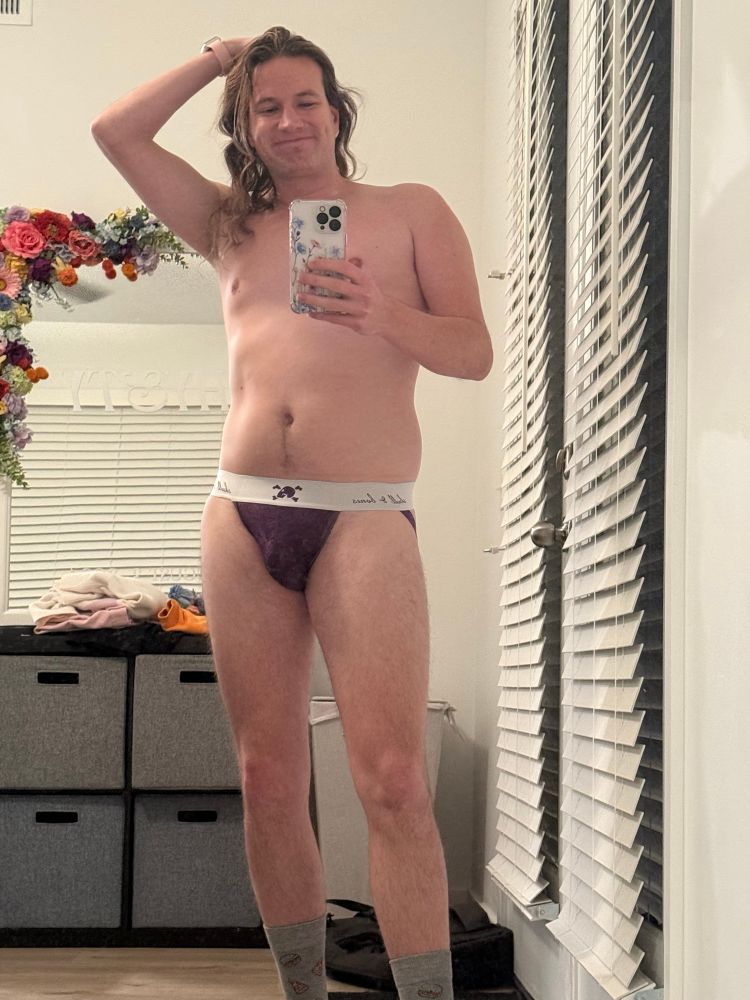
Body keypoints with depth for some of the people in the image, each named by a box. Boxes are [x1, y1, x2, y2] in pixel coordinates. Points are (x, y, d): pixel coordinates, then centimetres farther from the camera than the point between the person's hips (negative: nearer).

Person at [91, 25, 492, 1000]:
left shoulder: (411, 211, 14)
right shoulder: (231, 225, 22)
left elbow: (475, 351, 5)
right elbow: (116, 131, 18)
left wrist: (386, 316, -14)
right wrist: (219, 56, 21)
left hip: (364, 517, -3)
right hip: (243, 517, 4)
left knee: (393, 782, -16)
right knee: (269, 783, 2)